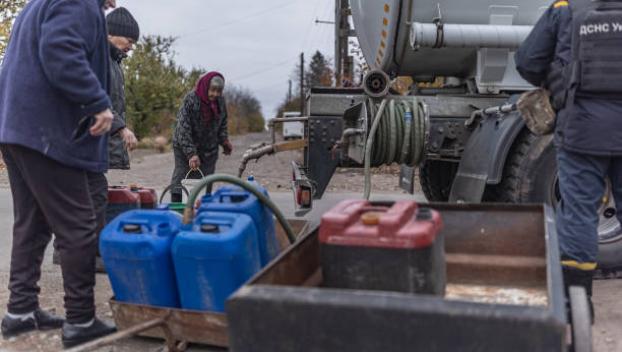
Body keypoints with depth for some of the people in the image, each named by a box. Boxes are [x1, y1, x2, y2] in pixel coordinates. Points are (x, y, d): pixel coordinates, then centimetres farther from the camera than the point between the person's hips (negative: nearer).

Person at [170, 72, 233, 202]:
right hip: (184, 148, -5)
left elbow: (222, 124, 15)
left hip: (209, 150, 5)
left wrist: (224, 141, -1)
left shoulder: (220, 101, -2)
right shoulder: (190, 100, -20)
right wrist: (191, 154, -29)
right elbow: (183, 129, -23)